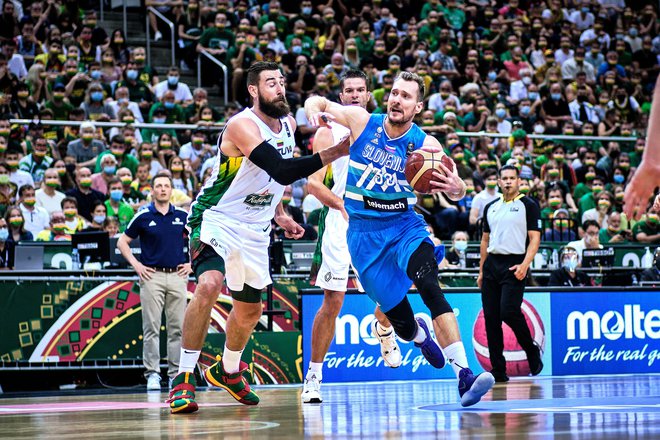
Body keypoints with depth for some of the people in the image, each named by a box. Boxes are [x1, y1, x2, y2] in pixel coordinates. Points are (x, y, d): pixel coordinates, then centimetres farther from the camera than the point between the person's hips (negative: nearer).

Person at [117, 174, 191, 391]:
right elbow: (122, 242, 8)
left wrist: (192, 263, 8)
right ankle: (152, 374, 0)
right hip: (152, 275, -2)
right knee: (151, 328, -3)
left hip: (177, 276, 2)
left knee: (177, 328, 3)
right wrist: (136, 265, -2)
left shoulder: (182, 215, 8)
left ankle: (176, 373, 8)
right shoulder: (143, 216, 2)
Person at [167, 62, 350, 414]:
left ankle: (229, 372, 45)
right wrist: (329, 155, -42)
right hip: (216, 219, -8)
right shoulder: (242, 125, -25)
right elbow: (282, 171, -36)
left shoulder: (288, 124, 2)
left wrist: (279, 214, 11)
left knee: (250, 310, 17)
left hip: (255, 230, 8)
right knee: (209, 285, -32)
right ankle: (184, 378, -24)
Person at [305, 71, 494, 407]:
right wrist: (314, 112, -17)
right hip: (363, 231, 1)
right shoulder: (361, 121, -5)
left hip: (405, 224, -1)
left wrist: (455, 187, -33)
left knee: (429, 285, -29)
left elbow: (458, 193, -8)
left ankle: (464, 375, -34)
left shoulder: (425, 145, -9)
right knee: (399, 318, 0)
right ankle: (419, 335, 41)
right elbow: (316, 103, 8)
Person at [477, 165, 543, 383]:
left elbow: (534, 238, -5)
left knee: (509, 312, -18)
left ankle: (532, 350, 9)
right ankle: (498, 371, 5)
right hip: (492, 264, 6)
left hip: (514, 265, -6)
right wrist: (481, 270, 15)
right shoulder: (491, 207, 17)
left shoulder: (528, 205, 1)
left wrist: (525, 264, -18)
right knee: (491, 318, 1)